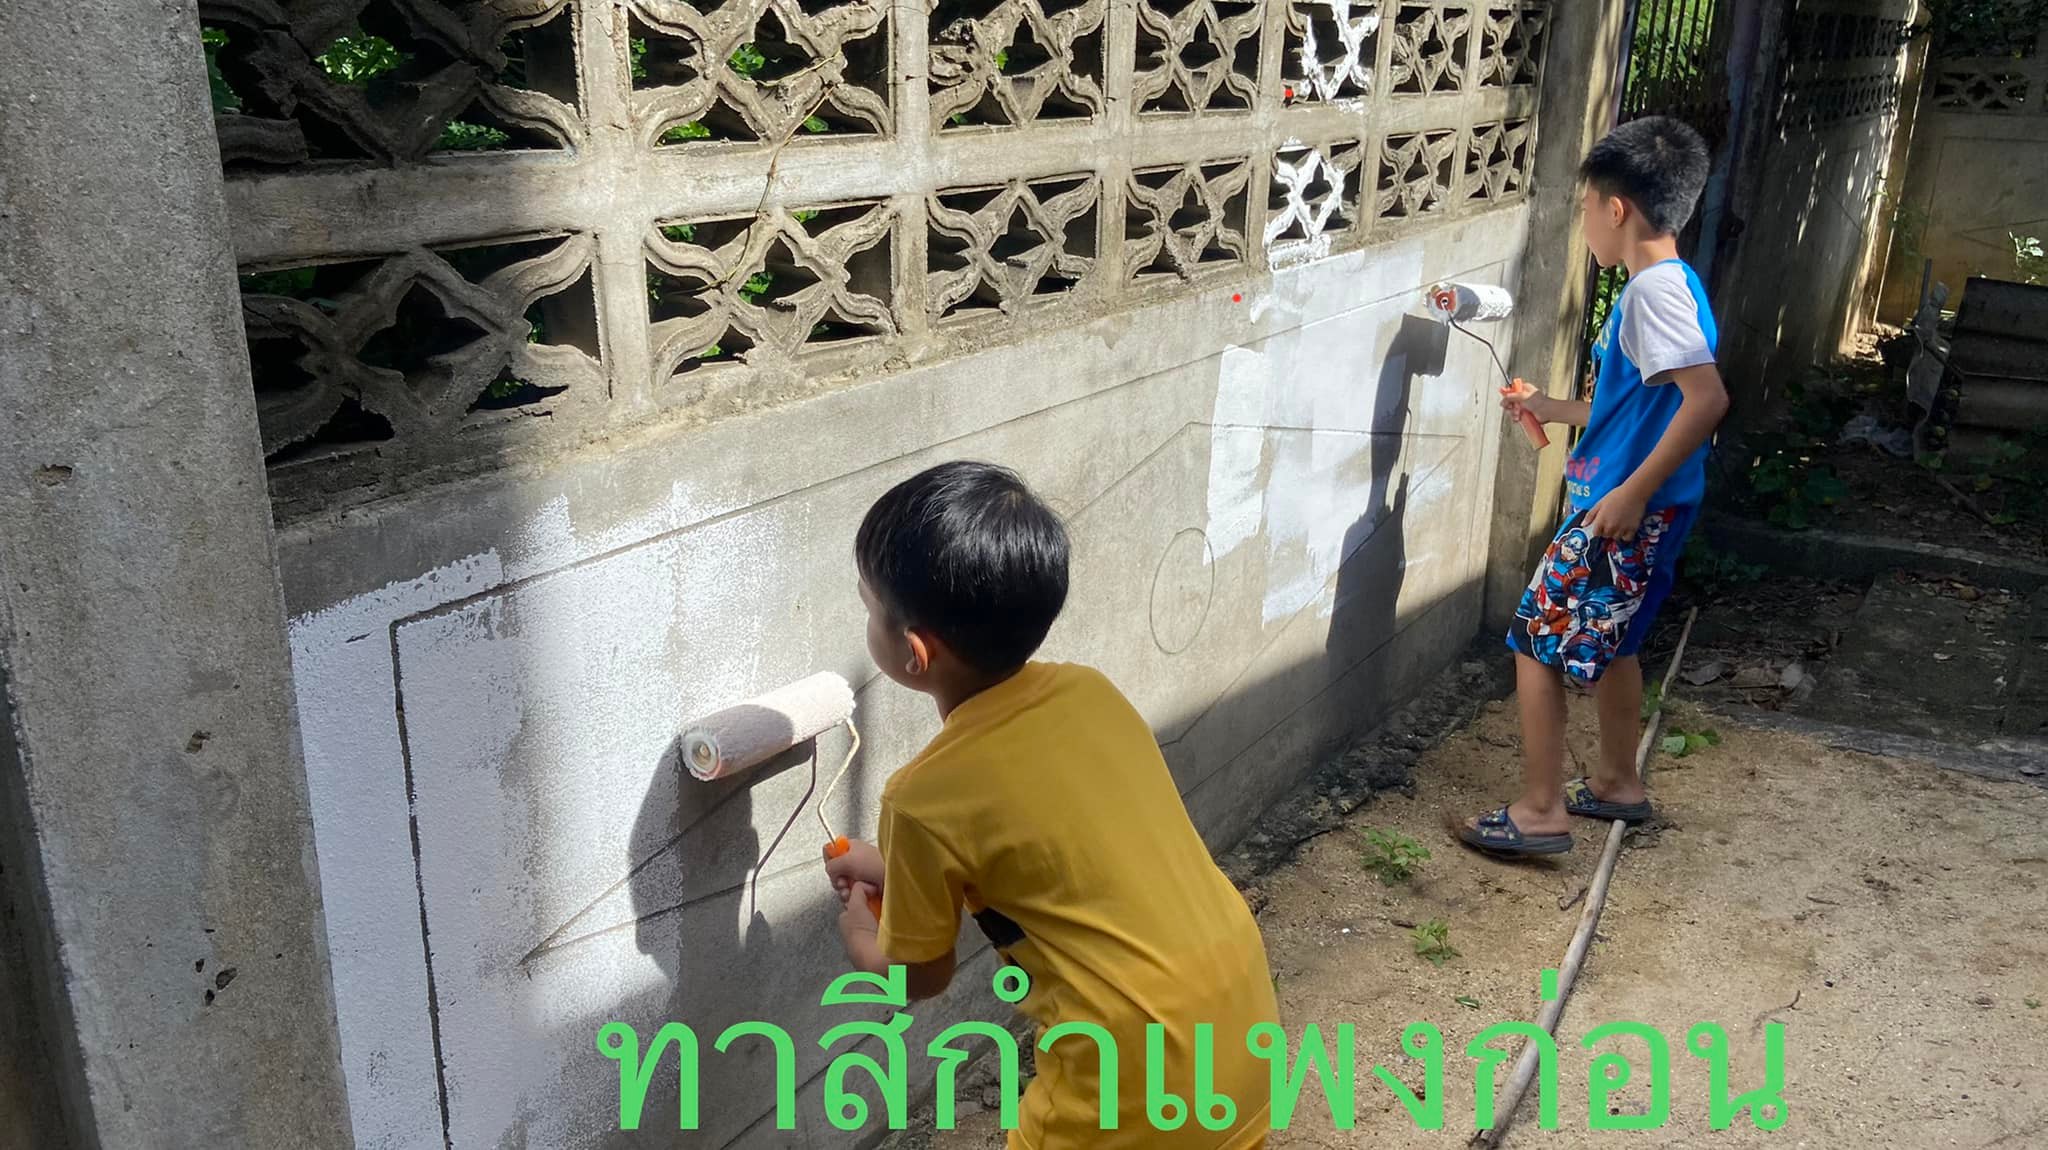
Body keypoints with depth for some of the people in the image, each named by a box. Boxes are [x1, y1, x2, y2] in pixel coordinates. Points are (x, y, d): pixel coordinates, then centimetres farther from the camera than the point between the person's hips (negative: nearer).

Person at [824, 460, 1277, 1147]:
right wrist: (895, 868, 26)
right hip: (1240, 1016, 6)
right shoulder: (1087, 692, 2)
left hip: (1142, 1080, -6)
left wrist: (860, 935, 23)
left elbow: (919, 976, 2)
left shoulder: (927, 798, -15)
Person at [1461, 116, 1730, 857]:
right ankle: (1617, 782, 37)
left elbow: (1707, 398, -30)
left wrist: (1633, 491, -28)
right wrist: (1555, 410, 30)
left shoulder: (1655, 289, -19)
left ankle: (1541, 810, 2)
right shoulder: (1667, 284, 12)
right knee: (1607, 642, 23)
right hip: (1645, 513, 10)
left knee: (1539, 640, -4)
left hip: (1626, 512, -10)